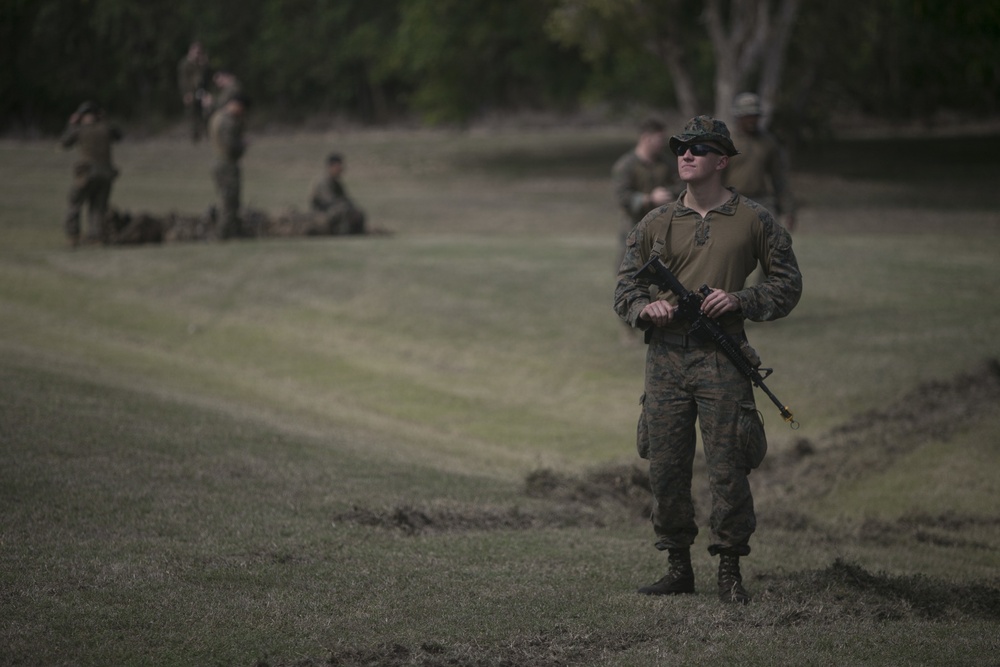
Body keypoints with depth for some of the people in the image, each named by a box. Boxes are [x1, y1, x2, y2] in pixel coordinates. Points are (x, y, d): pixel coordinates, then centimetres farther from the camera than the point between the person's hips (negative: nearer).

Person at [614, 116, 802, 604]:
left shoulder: (753, 221, 4)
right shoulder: (655, 225, 12)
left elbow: (787, 284, 8)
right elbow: (624, 289, 16)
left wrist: (740, 299, -9)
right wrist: (646, 306, -7)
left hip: (723, 360, -3)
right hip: (665, 358, 3)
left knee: (728, 470, -5)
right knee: (665, 468, 3)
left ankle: (730, 571, 5)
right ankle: (678, 568, 15)